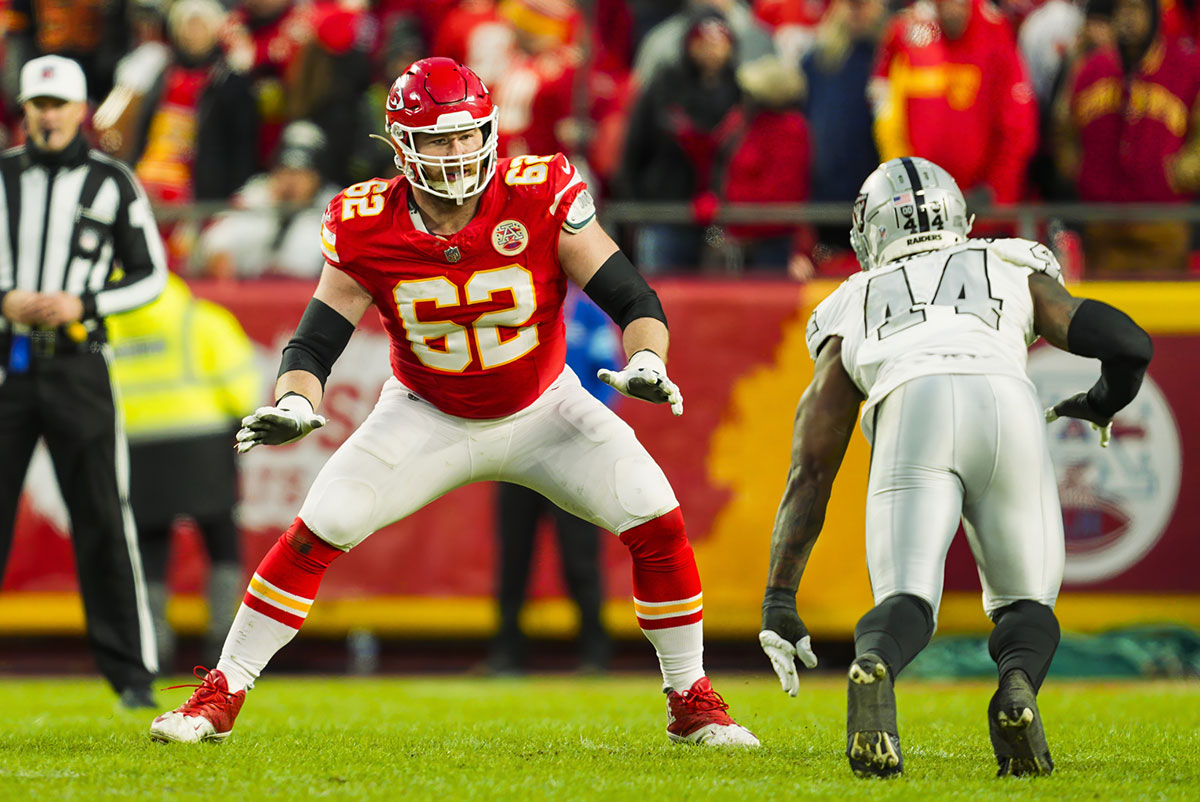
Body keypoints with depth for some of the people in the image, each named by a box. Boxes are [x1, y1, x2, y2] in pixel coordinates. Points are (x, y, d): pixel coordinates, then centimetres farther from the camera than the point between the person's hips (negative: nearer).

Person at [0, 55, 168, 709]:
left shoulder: (112, 182, 5)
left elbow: (151, 274, 7)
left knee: (102, 519, -5)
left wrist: (82, 304, -8)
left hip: (77, 363, -1)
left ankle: (131, 671, -1)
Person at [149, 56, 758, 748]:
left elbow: (634, 298, -20)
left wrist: (646, 360, -41)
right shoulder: (366, 229, -20)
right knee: (317, 531, -14)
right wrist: (294, 404, -35)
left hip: (542, 411, 0)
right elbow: (314, 343, -14)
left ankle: (692, 701, 4)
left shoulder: (542, 197, -24)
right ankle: (220, 696, -1)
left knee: (657, 522, -15)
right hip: (428, 418, 0)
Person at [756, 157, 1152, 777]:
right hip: (1008, 406, 1)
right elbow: (1130, 344, 26)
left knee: (905, 605, -9)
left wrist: (778, 600, 27)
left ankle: (874, 672, -46)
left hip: (910, 410, 0)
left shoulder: (852, 313, 34)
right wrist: (1102, 404, 50)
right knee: (1025, 605, 16)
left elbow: (810, 471, 28)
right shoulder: (1015, 272, 37)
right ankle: (1017, 685, -20)